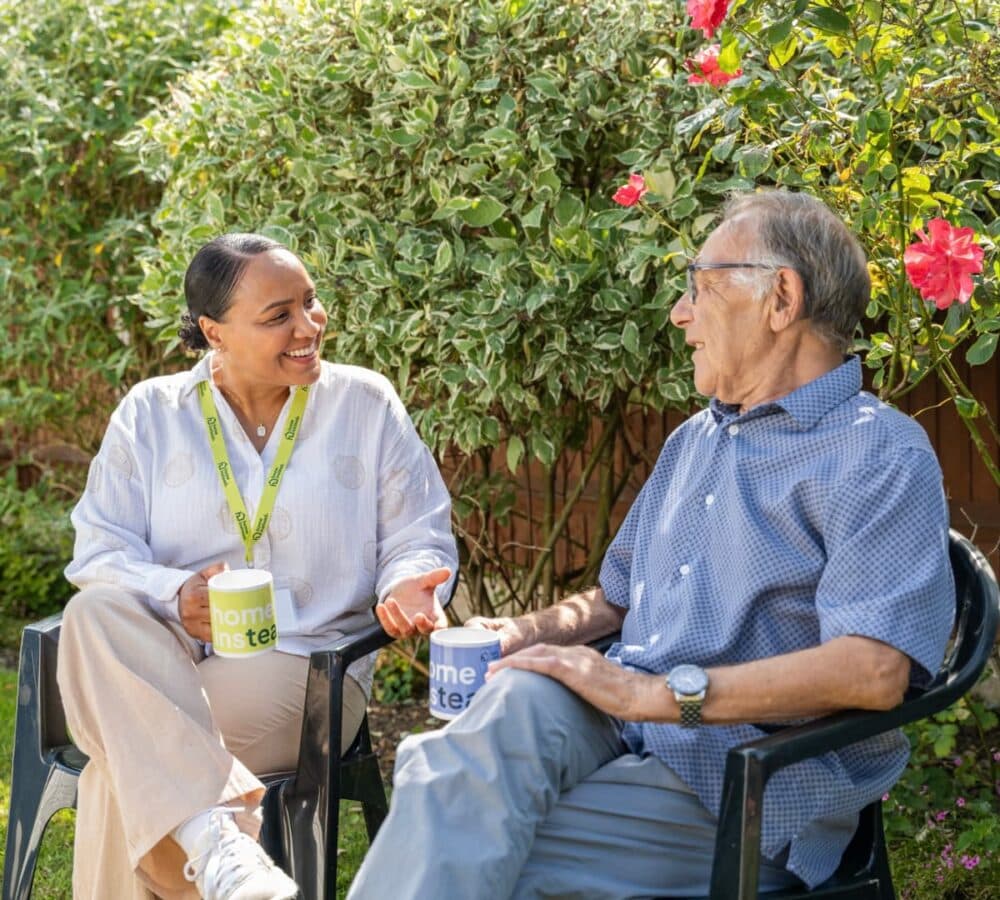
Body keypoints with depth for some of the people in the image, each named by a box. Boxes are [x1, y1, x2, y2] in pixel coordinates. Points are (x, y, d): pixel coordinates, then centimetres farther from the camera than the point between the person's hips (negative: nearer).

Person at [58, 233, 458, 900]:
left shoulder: (367, 404, 8)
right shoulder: (150, 413, 9)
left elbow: (420, 538, 9)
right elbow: (99, 552, 2)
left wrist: (407, 585, -16)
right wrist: (174, 596, -20)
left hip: (302, 674, -2)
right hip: (164, 659, 2)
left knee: (126, 760, -31)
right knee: (96, 614, -36)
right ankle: (211, 838, -45)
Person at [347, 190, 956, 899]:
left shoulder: (880, 456, -7)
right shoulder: (694, 440, 23)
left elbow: (875, 669, -22)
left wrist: (655, 693, -22)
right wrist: (529, 632, 9)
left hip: (750, 797, -7)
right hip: (627, 732, 7)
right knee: (521, 698, -29)